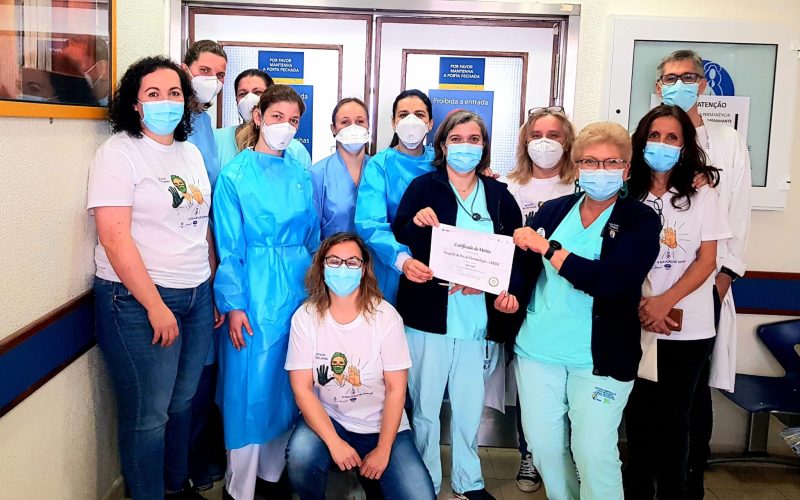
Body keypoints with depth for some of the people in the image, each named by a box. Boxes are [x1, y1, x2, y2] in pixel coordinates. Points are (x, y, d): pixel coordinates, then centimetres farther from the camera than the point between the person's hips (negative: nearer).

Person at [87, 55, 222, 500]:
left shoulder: (191, 152, 12)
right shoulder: (119, 152, -9)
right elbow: (114, 236, -16)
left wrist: (215, 288, 13)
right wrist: (155, 306, -18)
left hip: (197, 297, 7)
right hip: (138, 301, -6)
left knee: (182, 402, 16)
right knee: (148, 416, 3)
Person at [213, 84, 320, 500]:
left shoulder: (300, 176, 8)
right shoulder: (235, 174, -5)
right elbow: (229, 247, -7)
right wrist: (233, 304, -11)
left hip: (298, 288, 5)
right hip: (254, 292, -5)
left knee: (285, 385, 12)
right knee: (249, 388, 1)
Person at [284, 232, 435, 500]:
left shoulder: (385, 316, -11)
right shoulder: (305, 317, -10)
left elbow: (396, 388, -8)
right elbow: (302, 388, -11)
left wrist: (383, 450, -12)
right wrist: (335, 442, -21)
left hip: (380, 423, 0)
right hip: (325, 417, 0)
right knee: (300, 456, -32)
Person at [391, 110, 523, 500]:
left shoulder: (499, 196, 8)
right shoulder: (423, 186, 1)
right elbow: (398, 242, -2)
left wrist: (509, 291, -8)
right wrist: (415, 222, -22)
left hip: (479, 318, 2)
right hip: (428, 316, -2)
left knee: (470, 407, 15)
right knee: (425, 406, 7)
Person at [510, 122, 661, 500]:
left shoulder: (640, 221, -5)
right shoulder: (553, 210, 7)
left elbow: (610, 280, -19)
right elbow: (523, 263, 7)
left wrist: (547, 248, -16)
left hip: (600, 355, -4)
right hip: (538, 348, 4)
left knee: (593, 452, -1)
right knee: (543, 444, 12)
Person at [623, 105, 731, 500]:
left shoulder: (702, 198, 2)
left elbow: (707, 261, -4)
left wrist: (665, 301, -17)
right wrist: (642, 307, -12)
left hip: (689, 329, -1)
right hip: (637, 325, 1)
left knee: (674, 414, 6)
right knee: (639, 412, 8)